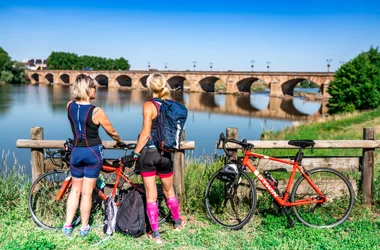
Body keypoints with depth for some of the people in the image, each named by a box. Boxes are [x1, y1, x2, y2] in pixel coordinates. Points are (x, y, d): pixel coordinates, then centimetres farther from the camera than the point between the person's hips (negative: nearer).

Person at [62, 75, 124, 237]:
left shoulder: (70, 106, -4)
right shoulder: (96, 111, -17)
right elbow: (112, 132, -2)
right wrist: (120, 142, 12)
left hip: (76, 152, 4)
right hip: (93, 153, -4)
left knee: (75, 189, 19)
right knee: (87, 192, 6)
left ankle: (67, 225, 20)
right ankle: (84, 228, 19)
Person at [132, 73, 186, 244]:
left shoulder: (149, 105, -12)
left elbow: (145, 133, -17)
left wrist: (135, 153, -9)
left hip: (148, 153, -4)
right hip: (165, 154, 4)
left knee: (151, 195, 7)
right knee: (169, 191, 23)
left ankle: (155, 234, 15)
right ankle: (177, 222, 42)